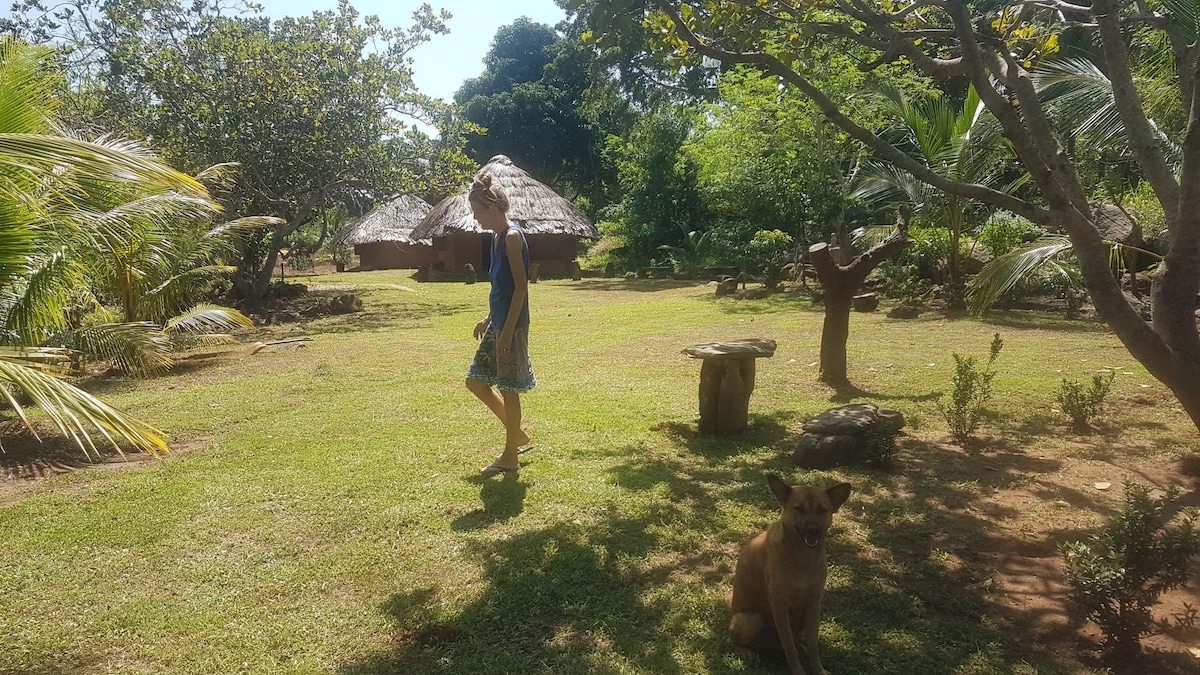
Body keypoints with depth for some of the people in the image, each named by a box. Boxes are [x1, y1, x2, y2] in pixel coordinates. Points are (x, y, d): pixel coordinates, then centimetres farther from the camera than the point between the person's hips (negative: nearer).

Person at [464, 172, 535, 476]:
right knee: (475, 380, 15)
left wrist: (508, 331, -21)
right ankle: (517, 433, 27)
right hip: (497, 324, 10)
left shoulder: (512, 237, -16)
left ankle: (510, 456, 15)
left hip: (511, 326, -10)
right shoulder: (497, 237, 12)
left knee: (508, 389, 1)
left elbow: (521, 286, -19)